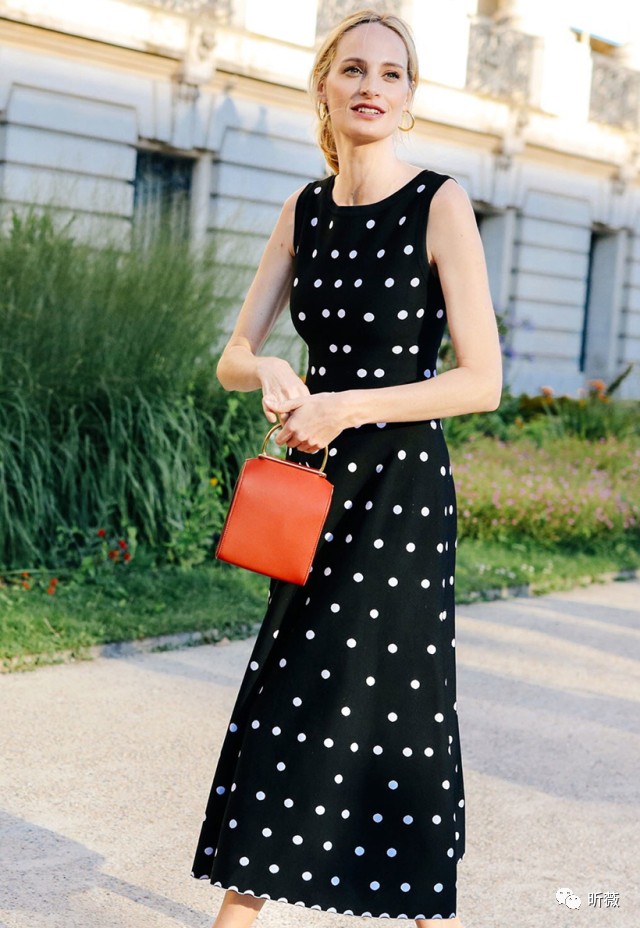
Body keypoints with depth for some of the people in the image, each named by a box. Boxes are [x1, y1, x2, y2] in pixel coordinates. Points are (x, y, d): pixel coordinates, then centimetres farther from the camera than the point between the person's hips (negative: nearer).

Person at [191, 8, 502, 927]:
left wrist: (349, 406, -19)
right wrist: (272, 374, -16)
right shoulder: (304, 209, 8)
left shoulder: (439, 204, -9)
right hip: (313, 485, 5)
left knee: (393, 706, 0)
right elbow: (233, 358, 7)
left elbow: (482, 380, -13)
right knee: (283, 706, 10)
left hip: (401, 491, -5)